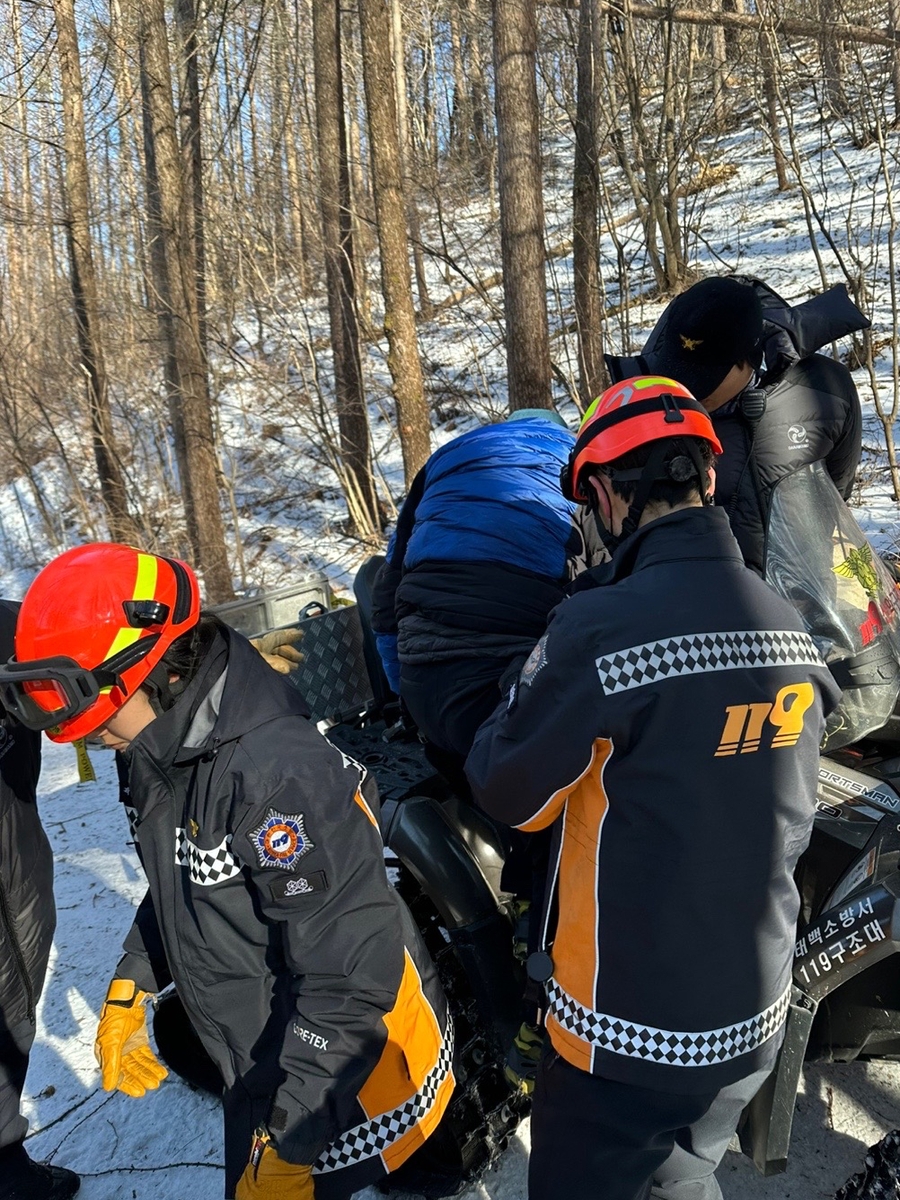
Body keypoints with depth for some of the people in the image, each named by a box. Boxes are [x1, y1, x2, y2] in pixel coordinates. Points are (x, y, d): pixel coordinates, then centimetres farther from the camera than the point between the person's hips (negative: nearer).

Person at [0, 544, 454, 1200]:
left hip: (348, 1089, -8)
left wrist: (287, 1146, -25)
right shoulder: (163, 760, -3)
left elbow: (351, 978, -30)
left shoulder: (278, 775, -33)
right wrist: (128, 992, 12)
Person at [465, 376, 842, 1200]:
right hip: (758, 1018, 6)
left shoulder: (603, 626, -28)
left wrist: (531, 692, 2)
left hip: (632, 1031, -6)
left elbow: (509, 793, -14)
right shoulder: (791, 626, -5)